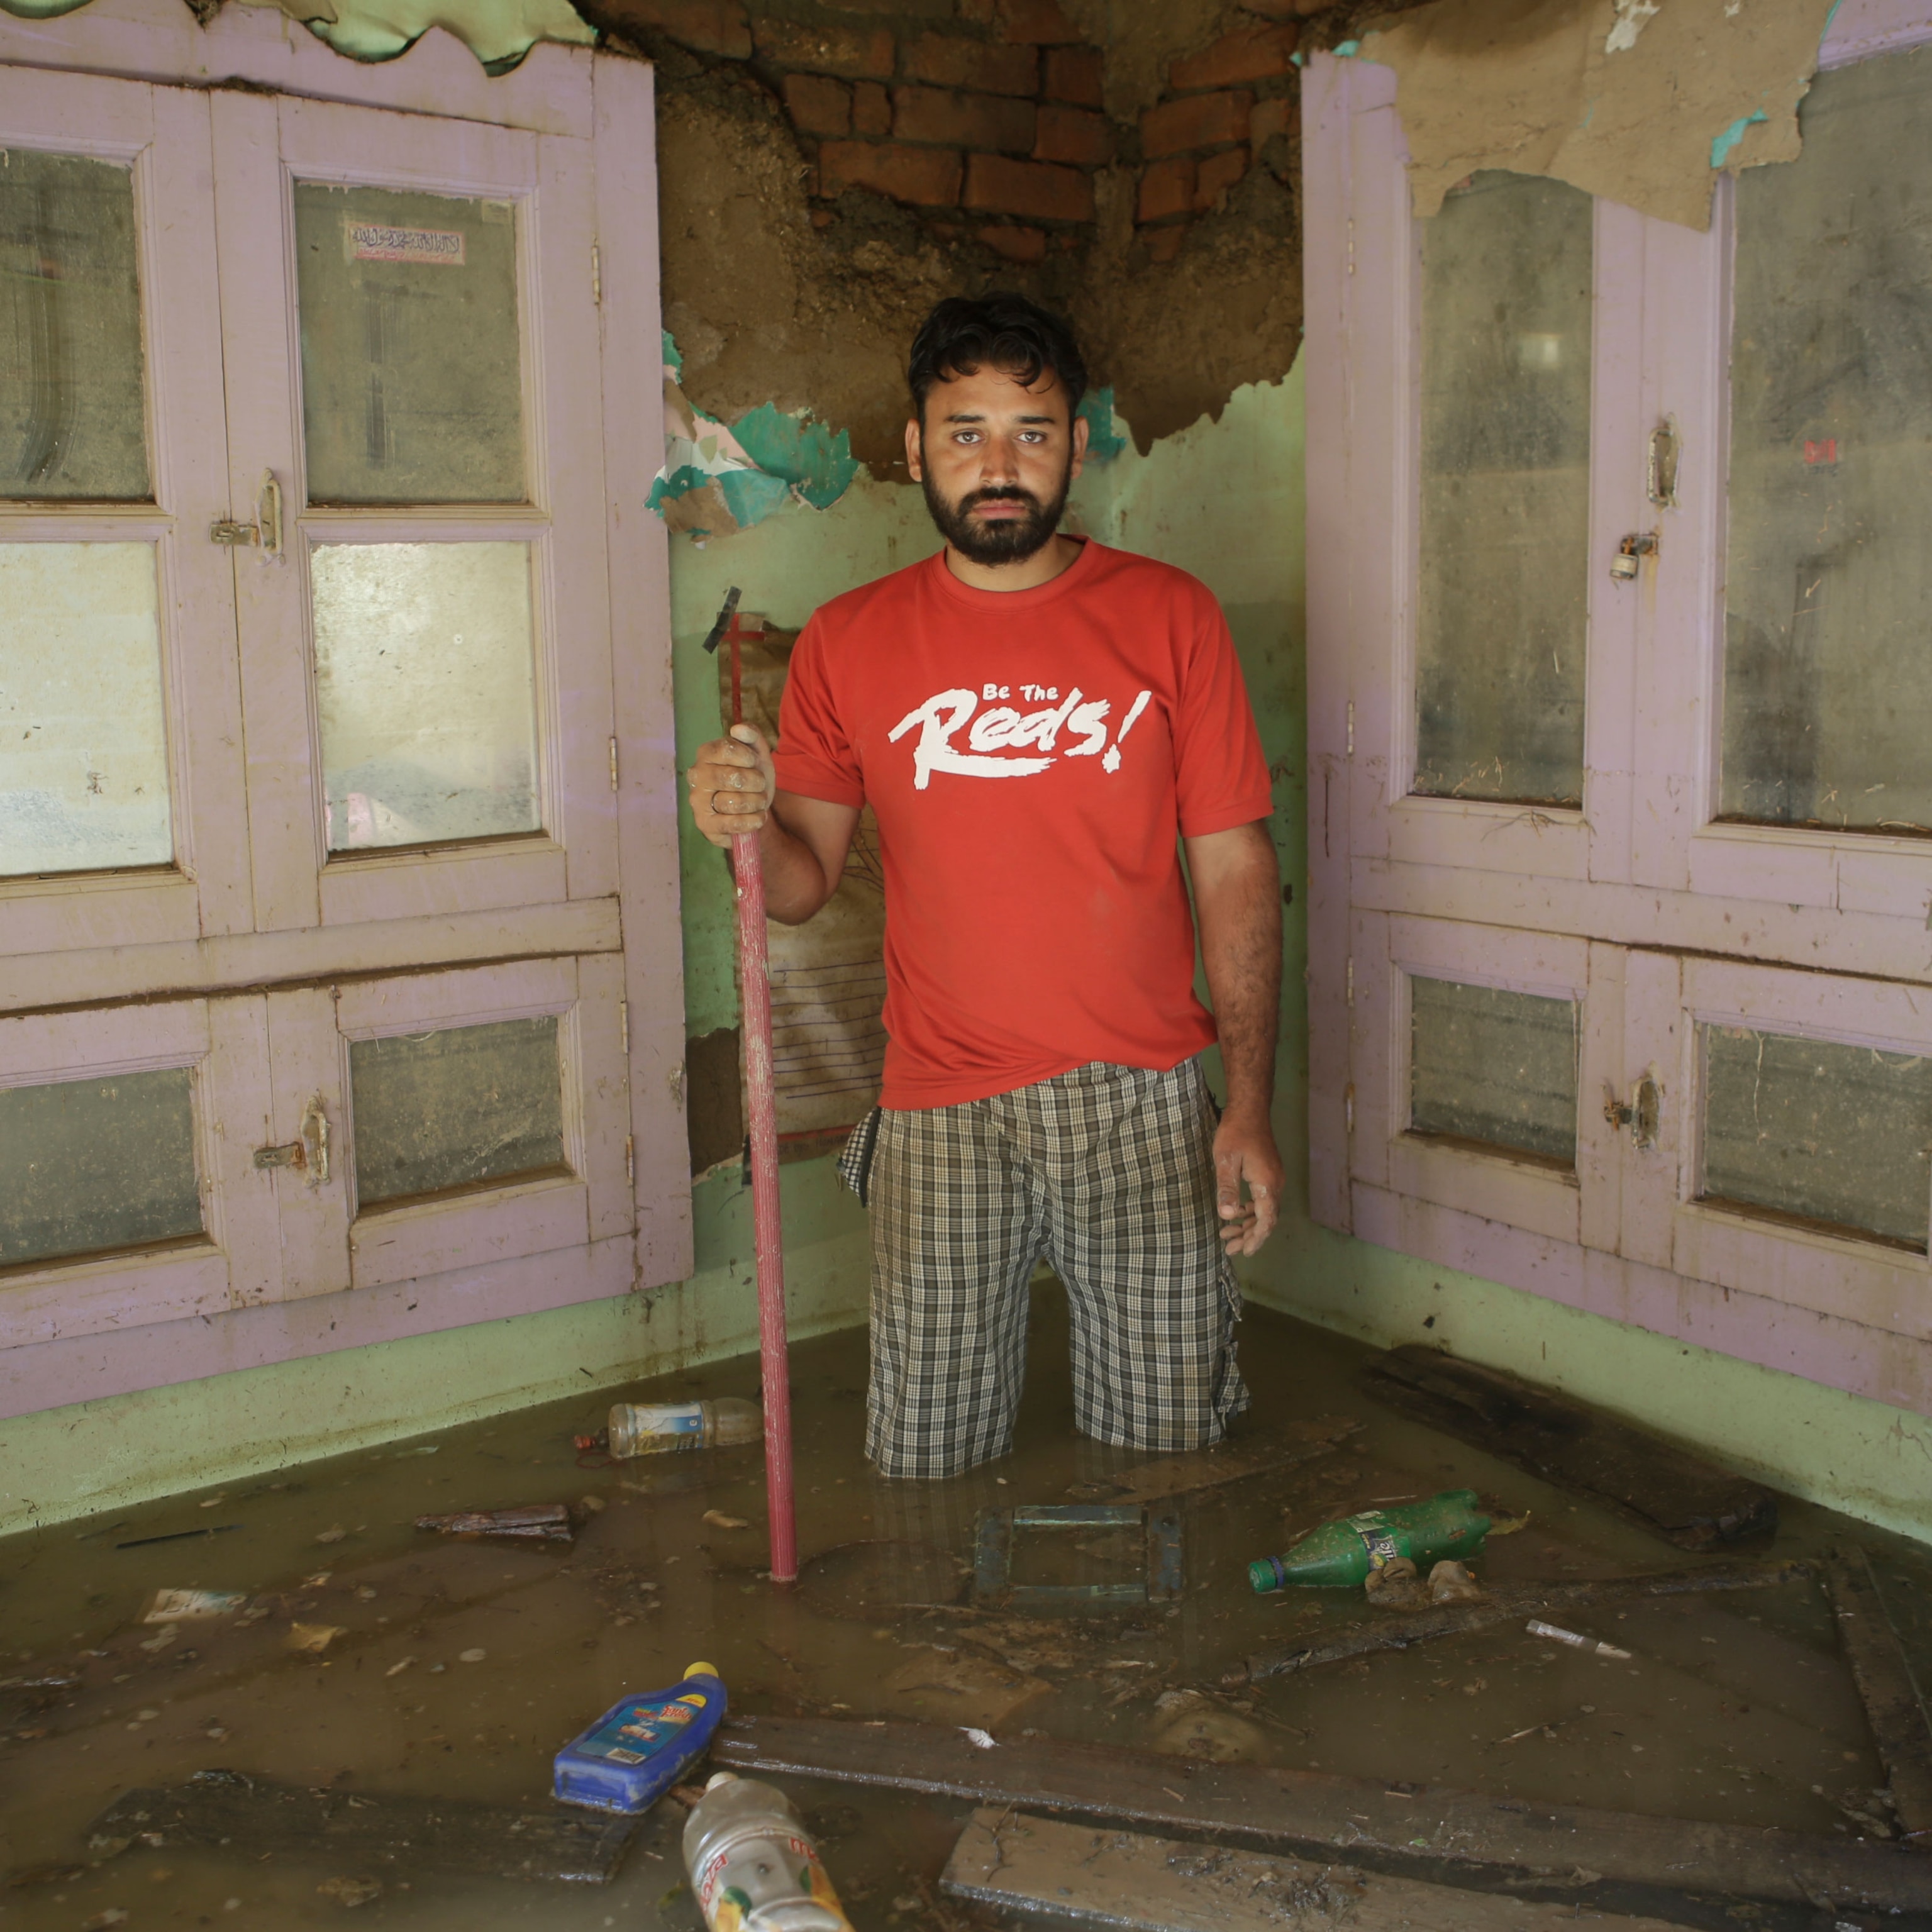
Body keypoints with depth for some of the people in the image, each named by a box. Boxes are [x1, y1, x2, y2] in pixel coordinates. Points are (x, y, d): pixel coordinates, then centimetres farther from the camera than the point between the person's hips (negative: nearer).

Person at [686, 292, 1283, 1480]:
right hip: (942, 1114, 1)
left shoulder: (1169, 617, 1)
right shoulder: (849, 643, 3)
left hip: (1144, 1101, 0)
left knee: (1171, 1455, 7)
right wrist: (748, 825, -18)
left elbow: (1235, 870, 1)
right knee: (928, 1473, 5)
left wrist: (1251, 1107, -4)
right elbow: (805, 885, 6)